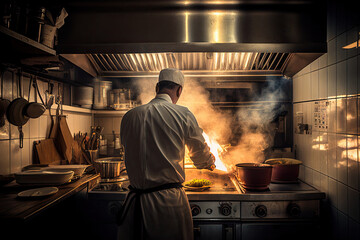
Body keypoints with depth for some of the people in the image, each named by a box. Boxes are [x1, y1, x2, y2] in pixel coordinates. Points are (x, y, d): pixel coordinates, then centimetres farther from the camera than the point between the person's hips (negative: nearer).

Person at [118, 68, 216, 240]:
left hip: (135, 201, 3)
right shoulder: (183, 115, -9)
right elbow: (201, 154, 3)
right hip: (169, 203, -3)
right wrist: (211, 163, 28)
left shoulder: (129, 116, 0)